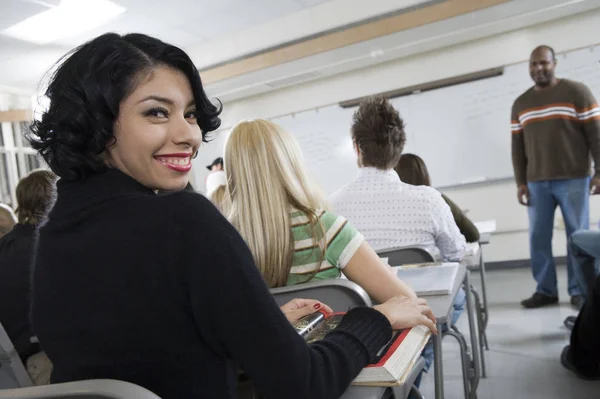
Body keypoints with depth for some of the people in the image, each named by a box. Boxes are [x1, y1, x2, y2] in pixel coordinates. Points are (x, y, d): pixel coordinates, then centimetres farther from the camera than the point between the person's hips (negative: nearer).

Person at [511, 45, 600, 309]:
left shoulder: (577, 92, 3)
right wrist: (520, 182, 5)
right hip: (537, 183, 3)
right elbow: (517, 148, 11)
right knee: (538, 238, 1)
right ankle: (545, 290, 9)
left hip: (573, 179, -3)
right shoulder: (520, 104, 14)